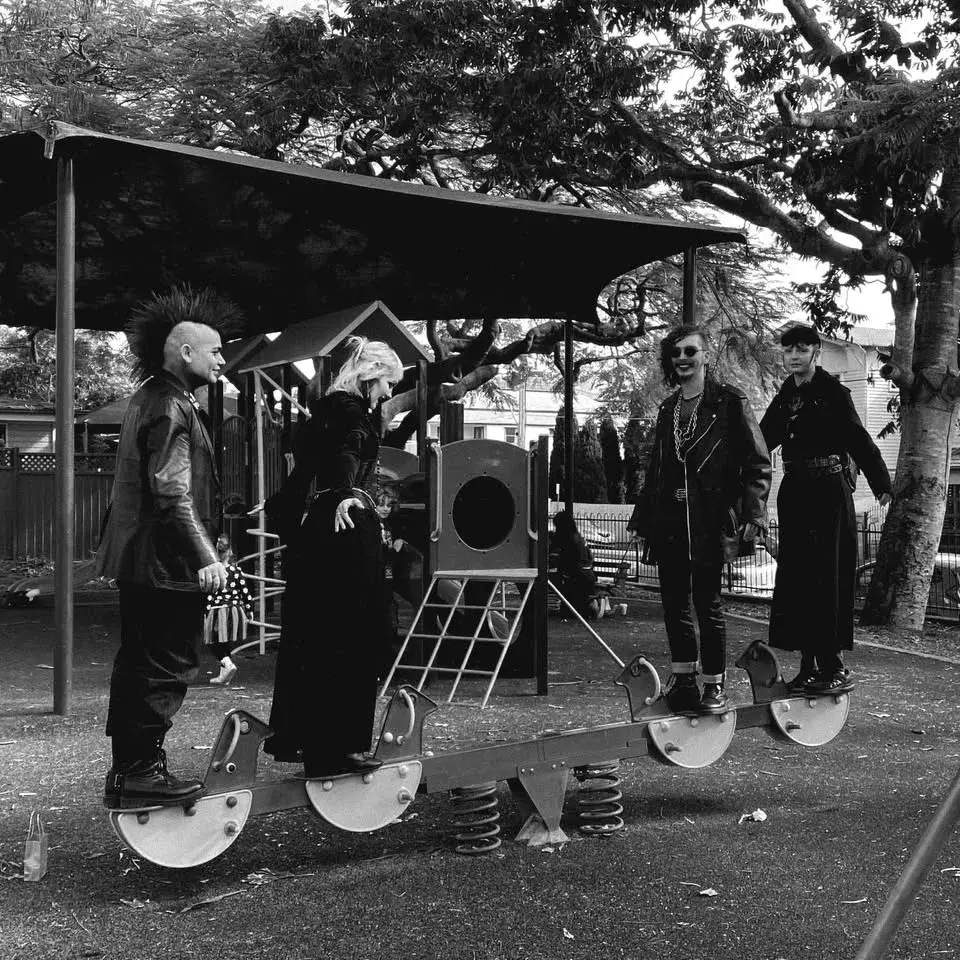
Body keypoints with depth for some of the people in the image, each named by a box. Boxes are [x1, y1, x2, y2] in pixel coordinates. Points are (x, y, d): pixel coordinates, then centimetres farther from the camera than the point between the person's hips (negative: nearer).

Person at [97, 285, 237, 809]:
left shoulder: (149, 399, 17)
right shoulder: (171, 408, -15)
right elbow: (172, 492, -23)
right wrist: (205, 557, -24)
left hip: (137, 560, 11)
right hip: (165, 563, -11)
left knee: (139, 663, 15)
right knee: (168, 666, -4)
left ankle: (130, 770, 23)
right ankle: (139, 772, 2)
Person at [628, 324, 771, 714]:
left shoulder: (729, 401, -2)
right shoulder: (668, 408, 16)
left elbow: (757, 462, -5)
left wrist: (752, 512, -14)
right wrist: (642, 514, 20)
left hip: (710, 520, -6)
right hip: (669, 521, 6)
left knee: (707, 602, -1)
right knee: (673, 601, 8)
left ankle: (715, 686, 10)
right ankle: (682, 679, 19)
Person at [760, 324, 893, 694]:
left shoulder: (832, 392, -8)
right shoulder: (785, 397, 11)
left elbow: (858, 439, -16)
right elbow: (762, 441, 15)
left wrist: (881, 484, -26)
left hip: (829, 493, -6)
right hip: (795, 493, 6)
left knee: (828, 578, -5)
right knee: (796, 579, 6)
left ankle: (835, 668, 3)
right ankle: (809, 667, 13)